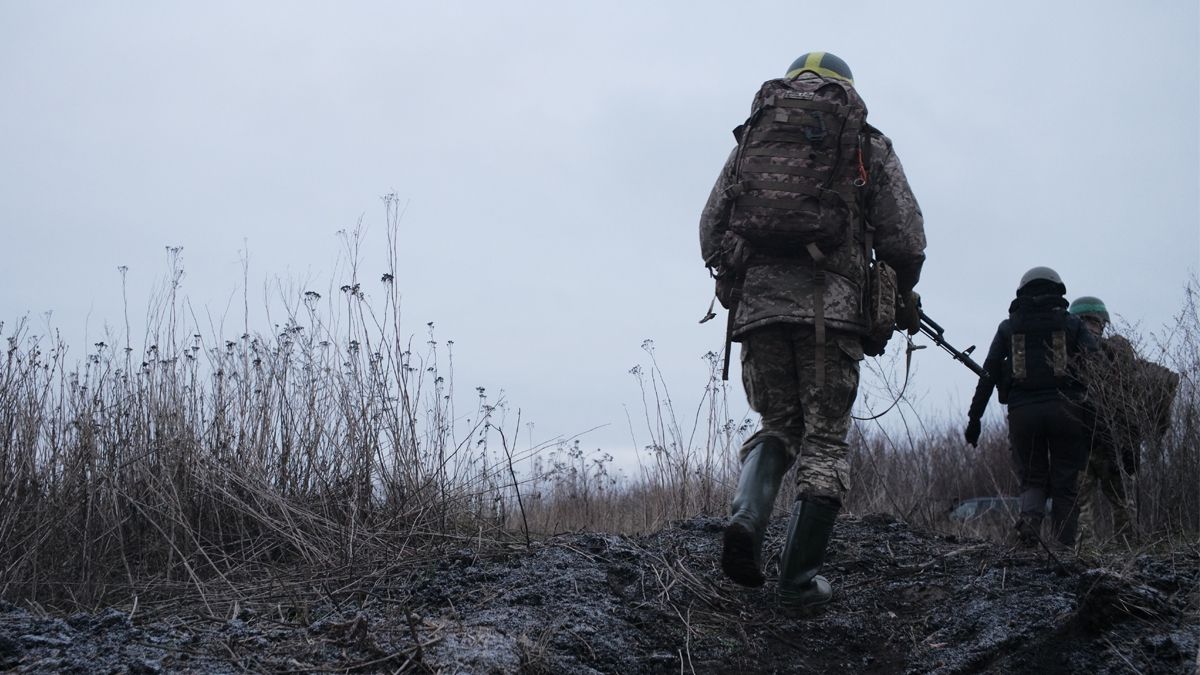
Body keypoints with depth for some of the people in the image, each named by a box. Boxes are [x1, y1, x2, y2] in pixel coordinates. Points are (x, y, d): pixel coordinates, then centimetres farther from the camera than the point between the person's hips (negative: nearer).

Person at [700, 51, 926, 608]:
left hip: (755, 303, 3)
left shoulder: (751, 136, 20)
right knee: (824, 440, 5)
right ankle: (801, 580, 0)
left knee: (777, 424, 17)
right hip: (830, 304, -3)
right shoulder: (867, 145, 13)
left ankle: (747, 516, -11)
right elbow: (905, 236, 5)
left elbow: (710, 231, 14)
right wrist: (902, 297, 21)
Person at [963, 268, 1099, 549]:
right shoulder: (1071, 323, 11)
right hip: (1064, 409, -1)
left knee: (1032, 478, 12)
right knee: (1065, 484, 6)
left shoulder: (1008, 326, 14)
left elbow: (988, 374, 7)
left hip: (1022, 411, 1)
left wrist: (974, 417, 8)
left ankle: (1030, 516, -17)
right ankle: (1065, 547, 1)